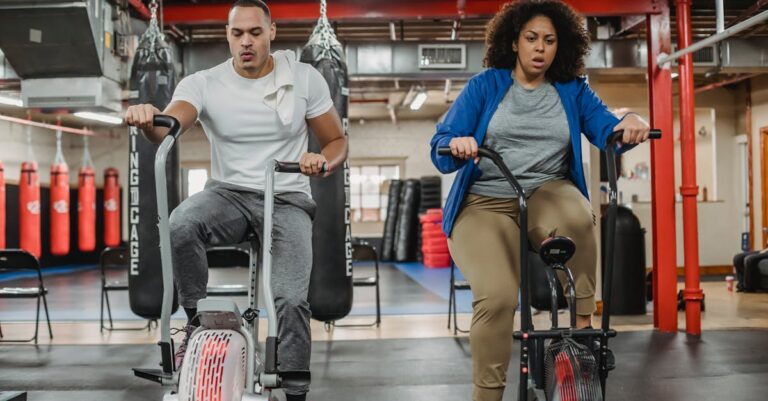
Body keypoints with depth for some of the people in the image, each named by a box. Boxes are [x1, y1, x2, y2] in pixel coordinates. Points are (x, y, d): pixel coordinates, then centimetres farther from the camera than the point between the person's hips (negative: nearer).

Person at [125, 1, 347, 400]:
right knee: (181, 225, -33)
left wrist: (324, 163, -17)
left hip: (286, 201, 0)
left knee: (291, 300, -21)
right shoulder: (203, 83, -3)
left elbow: (337, 142, 7)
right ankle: (197, 322, -10)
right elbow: (168, 128, -22)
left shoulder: (305, 78, -1)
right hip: (229, 195, 1)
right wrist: (148, 119, -47)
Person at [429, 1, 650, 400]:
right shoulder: (485, 85, 5)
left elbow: (608, 132, -4)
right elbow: (440, 152, -2)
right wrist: (457, 146, -26)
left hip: (548, 193, 2)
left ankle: (583, 324, -18)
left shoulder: (572, 91, 10)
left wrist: (630, 124, -28)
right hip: (485, 205, -1)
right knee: (497, 296, -26)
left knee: (578, 218, -36)